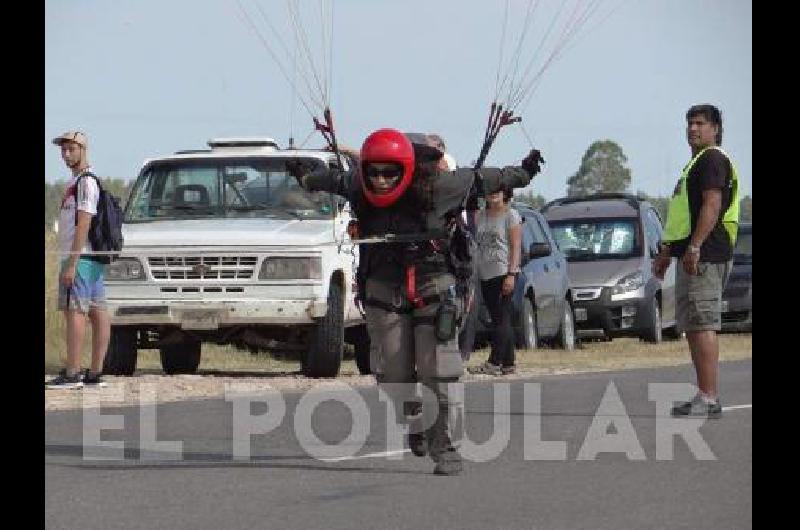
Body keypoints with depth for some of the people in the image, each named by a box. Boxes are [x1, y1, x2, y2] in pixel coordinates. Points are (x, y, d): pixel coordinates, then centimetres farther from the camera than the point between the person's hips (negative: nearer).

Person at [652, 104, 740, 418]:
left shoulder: (712, 159, -8)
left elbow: (712, 204, -20)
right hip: (691, 255, 11)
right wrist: (667, 253, 31)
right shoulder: (696, 163, 25)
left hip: (704, 255, -11)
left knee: (702, 325, -15)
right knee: (693, 327, 11)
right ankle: (706, 397, 14)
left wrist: (694, 246, -28)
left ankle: (709, 399, -20)